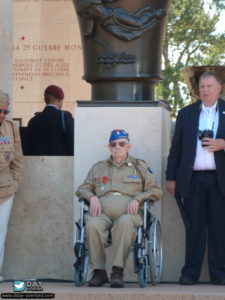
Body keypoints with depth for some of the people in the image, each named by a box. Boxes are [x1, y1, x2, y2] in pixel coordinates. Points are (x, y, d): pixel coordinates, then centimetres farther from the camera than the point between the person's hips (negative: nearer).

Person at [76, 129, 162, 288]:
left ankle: (118, 272, -42)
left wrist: (138, 199, -3)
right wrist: (92, 197, 3)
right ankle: (99, 271, -28)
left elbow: (156, 191, 16)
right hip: (102, 213, 2)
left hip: (128, 213, -2)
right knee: (92, 225, -35)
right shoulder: (98, 168, 30)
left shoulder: (140, 166, 24)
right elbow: (82, 188, 26)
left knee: (125, 222, -40)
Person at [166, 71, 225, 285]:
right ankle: (190, 273, 4)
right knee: (194, 226, 0)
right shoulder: (186, 113, 14)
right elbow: (176, 147, 13)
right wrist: (171, 177, 8)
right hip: (193, 178, 1)